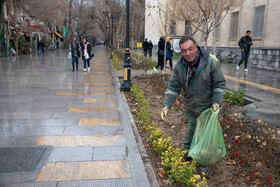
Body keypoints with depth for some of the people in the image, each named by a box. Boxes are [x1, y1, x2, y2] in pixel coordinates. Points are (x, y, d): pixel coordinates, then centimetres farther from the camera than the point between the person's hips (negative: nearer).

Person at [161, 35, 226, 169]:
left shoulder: (211, 63, -21)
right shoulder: (180, 66, -9)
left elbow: (220, 84, -12)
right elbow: (173, 86, -5)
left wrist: (216, 102, -22)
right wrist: (167, 105, -14)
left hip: (208, 107, -3)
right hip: (191, 107, 3)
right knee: (192, 128, 19)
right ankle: (187, 152, 43)